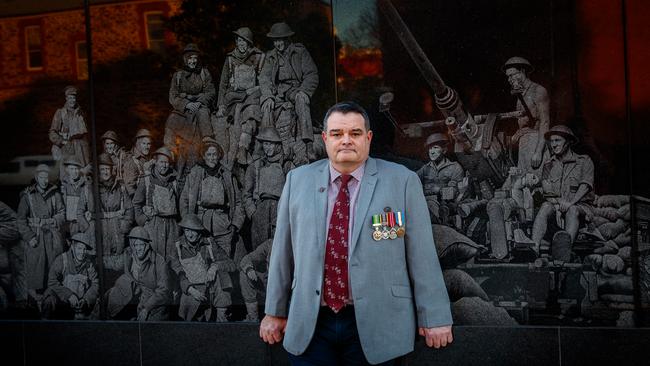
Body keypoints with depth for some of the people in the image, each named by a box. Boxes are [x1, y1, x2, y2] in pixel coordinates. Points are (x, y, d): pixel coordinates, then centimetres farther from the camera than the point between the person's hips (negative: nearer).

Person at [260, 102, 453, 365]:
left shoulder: (402, 181, -2)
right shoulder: (298, 180, 5)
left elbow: (422, 254, -2)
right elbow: (282, 250, 8)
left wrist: (434, 318, -1)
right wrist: (274, 311, 10)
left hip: (374, 325, -2)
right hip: (309, 325, 2)